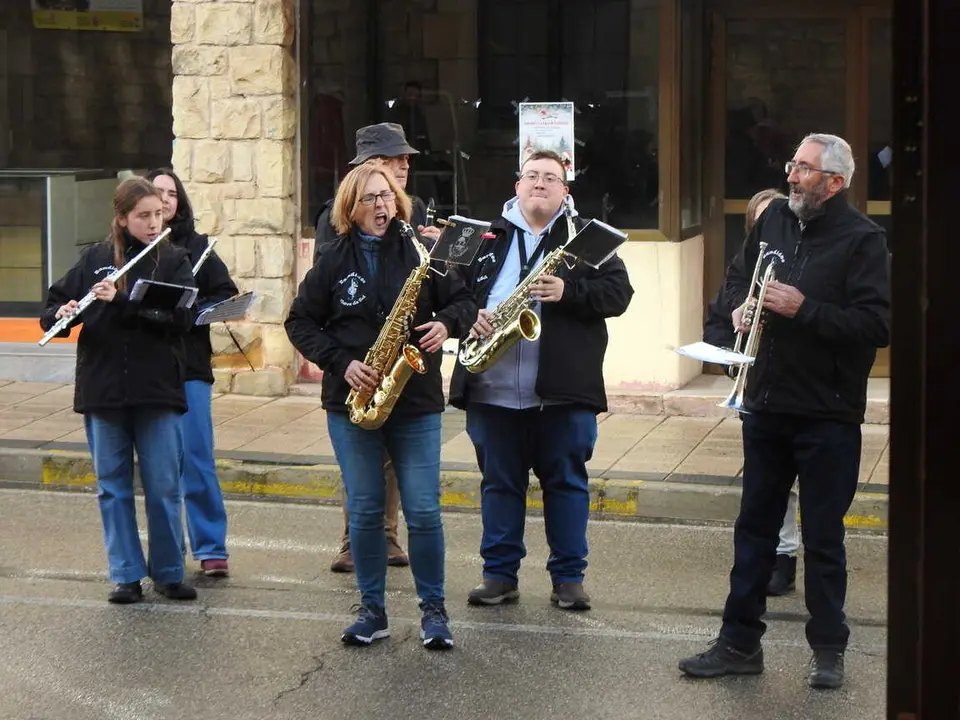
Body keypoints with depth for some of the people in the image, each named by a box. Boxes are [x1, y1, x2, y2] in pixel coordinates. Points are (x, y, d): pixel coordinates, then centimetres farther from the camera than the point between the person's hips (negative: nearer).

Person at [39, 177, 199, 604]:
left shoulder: (173, 262, 1)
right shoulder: (96, 260, 6)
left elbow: (182, 318, -14)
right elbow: (54, 304, 10)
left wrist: (122, 301, -22)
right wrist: (62, 314, -14)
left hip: (157, 391, -2)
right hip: (103, 390, 2)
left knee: (163, 486, 3)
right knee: (113, 485, 7)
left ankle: (168, 573, 16)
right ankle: (126, 575, 16)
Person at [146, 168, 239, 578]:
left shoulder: (195, 246, 5)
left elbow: (226, 294, 3)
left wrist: (191, 311, -14)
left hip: (188, 364, -1)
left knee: (196, 458, -3)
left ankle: (211, 548, 3)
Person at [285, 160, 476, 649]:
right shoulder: (334, 261, 3)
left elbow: (463, 301, 9)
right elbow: (300, 322, 4)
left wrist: (447, 323, -13)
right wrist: (341, 362, -9)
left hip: (416, 403, -1)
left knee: (423, 511, -3)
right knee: (363, 511, 6)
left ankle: (433, 609, 10)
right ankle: (372, 610, 17)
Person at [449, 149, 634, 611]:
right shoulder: (486, 236, 12)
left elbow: (617, 292, -3)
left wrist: (568, 292, -17)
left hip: (562, 391, -2)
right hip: (492, 390, 2)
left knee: (566, 482, 4)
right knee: (499, 483, 9)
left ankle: (569, 577, 13)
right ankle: (499, 575, 18)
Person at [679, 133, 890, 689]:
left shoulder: (862, 239, -11)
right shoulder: (775, 220, 7)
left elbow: (877, 324, -20)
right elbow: (738, 276, 25)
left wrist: (805, 309, -23)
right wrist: (739, 306, 4)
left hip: (827, 414, -6)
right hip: (767, 405, 6)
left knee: (823, 537, 4)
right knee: (754, 527, 12)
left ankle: (829, 648, 18)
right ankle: (740, 642, 20)